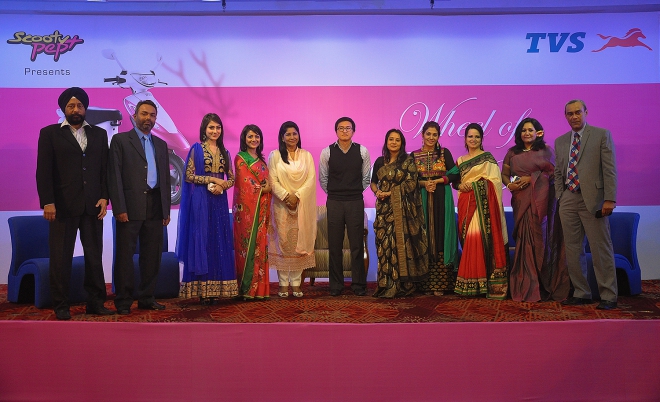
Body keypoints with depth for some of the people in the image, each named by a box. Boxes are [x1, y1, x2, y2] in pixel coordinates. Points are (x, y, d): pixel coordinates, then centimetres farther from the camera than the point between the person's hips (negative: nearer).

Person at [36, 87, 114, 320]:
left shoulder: (99, 134, 13)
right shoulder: (49, 133, 5)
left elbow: (105, 169, 10)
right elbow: (44, 171, -2)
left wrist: (104, 197, -1)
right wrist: (47, 202, -10)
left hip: (93, 205, 2)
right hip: (63, 205, -2)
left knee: (95, 256, 5)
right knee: (61, 258, 4)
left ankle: (96, 302, 13)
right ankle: (61, 306, 12)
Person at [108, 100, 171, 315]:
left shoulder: (161, 144, 17)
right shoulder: (120, 140, 2)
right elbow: (114, 176, -5)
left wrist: (166, 209, 11)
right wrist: (119, 208, -13)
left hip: (155, 207, 5)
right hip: (130, 207, -5)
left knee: (152, 255, 8)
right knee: (125, 255, 1)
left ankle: (147, 298, 19)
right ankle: (123, 301, 10)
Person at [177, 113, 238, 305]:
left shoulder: (224, 152, 13)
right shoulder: (196, 149, 1)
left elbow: (231, 178, 12)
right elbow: (189, 175, -5)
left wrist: (222, 186, -8)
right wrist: (211, 179, -13)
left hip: (219, 201, 4)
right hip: (201, 201, -4)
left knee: (219, 242, 3)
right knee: (201, 240, -3)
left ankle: (215, 288, 8)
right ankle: (201, 289, 1)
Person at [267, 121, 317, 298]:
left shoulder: (306, 156, 10)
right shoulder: (275, 155, 5)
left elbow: (311, 180, 1)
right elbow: (272, 181, -3)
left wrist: (297, 196, -12)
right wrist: (286, 196, -16)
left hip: (302, 205, 2)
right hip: (281, 204, -1)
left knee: (300, 242, 1)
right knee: (282, 242, -2)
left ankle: (296, 283, 7)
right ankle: (283, 283, 5)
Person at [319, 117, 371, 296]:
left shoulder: (362, 151, 1)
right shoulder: (327, 152, 1)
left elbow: (366, 177, 8)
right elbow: (323, 178, 10)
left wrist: (356, 192, 7)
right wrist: (334, 193, 8)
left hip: (356, 202, 0)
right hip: (334, 202, 0)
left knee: (357, 244, 3)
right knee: (334, 245, 4)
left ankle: (358, 285, 13)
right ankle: (335, 285, 14)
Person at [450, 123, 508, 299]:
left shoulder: (487, 158, 3)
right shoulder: (460, 160, 18)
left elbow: (495, 180, -6)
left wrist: (472, 184, -12)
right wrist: (461, 186, -3)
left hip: (483, 204, -5)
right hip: (466, 204, 5)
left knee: (484, 238, -11)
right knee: (468, 240, 2)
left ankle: (486, 282, -9)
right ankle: (470, 284, 6)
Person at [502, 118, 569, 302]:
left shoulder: (545, 150, 6)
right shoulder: (512, 152, 14)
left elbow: (553, 172, -3)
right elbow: (504, 174, 13)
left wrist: (532, 178, -12)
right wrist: (509, 185, -7)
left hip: (541, 200, -2)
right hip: (521, 201, 2)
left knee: (540, 237, -4)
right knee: (524, 239, -2)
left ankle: (543, 286, 3)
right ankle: (525, 288, 1)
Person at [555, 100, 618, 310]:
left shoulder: (602, 135, 2)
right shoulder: (560, 141, 15)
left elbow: (610, 169, -4)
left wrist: (610, 199, -12)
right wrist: (560, 198, 6)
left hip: (593, 199, -5)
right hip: (568, 200, 5)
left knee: (601, 249, -2)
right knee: (573, 250, 7)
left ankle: (608, 296, 6)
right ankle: (581, 293, 17)